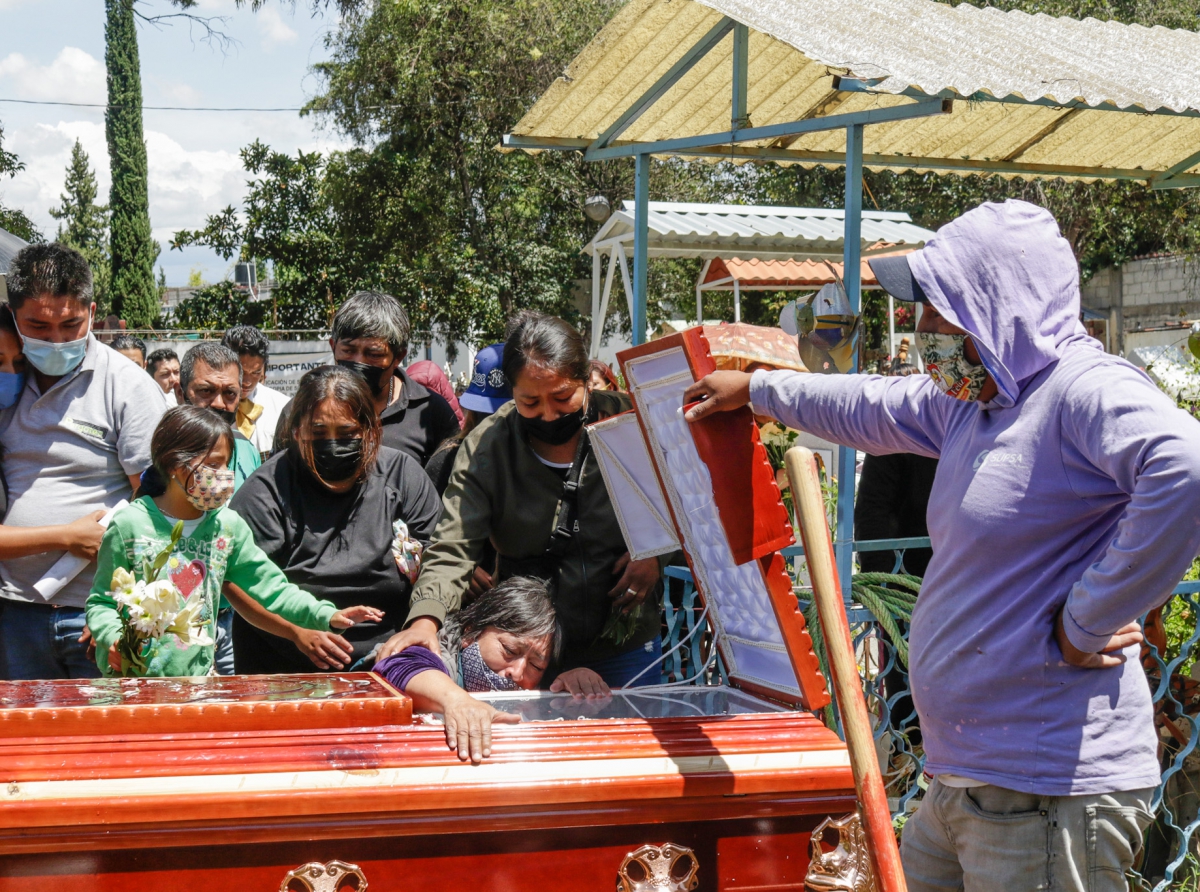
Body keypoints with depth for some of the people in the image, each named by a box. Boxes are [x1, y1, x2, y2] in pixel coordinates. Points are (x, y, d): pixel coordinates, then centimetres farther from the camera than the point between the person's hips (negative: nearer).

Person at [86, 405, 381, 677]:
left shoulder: (228, 526, 6)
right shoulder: (130, 525, -4)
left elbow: (269, 587, 6)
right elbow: (102, 602, 1)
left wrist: (326, 615, -7)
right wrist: (113, 639, -19)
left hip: (198, 675, 3)